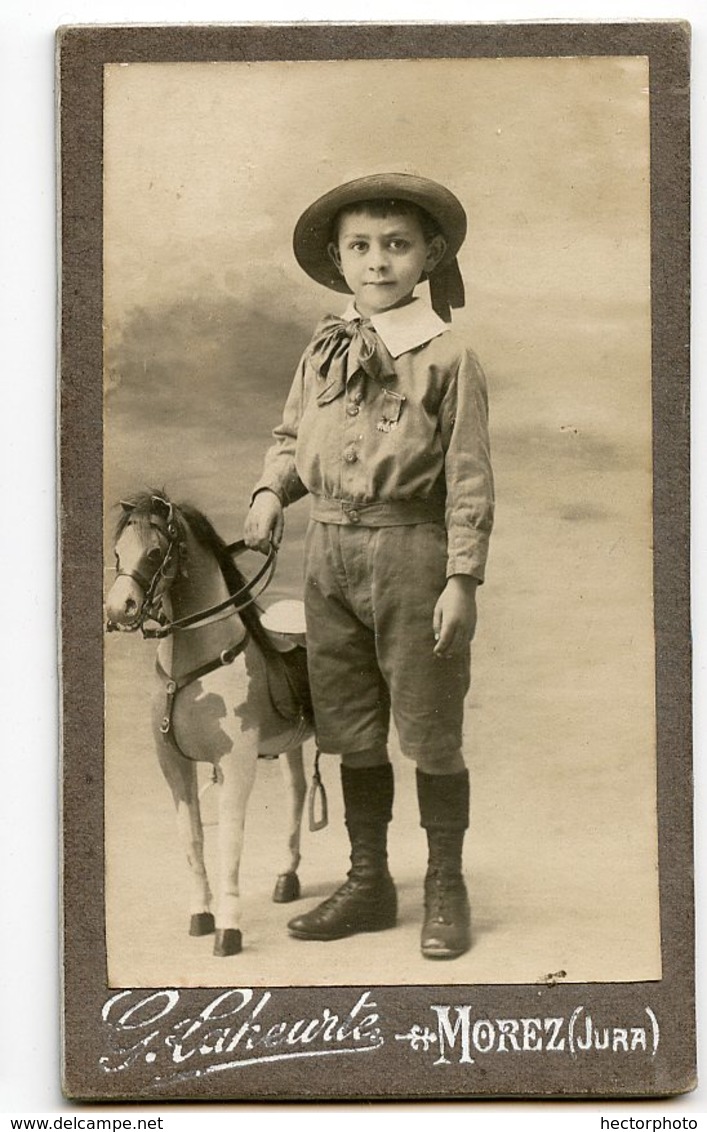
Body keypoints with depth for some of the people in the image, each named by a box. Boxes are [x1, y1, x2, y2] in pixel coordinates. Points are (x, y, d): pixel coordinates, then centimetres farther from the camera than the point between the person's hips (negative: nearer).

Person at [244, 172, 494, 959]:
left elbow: (469, 477, -8)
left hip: (410, 549, -5)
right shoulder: (323, 352, 9)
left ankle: (445, 891, 20)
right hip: (329, 549, 5)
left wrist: (462, 578, -13)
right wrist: (270, 490, 0)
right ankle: (368, 884, 28)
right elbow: (290, 437, 20)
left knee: (429, 729, 4)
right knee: (351, 729, 14)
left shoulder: (447, 357, -6)